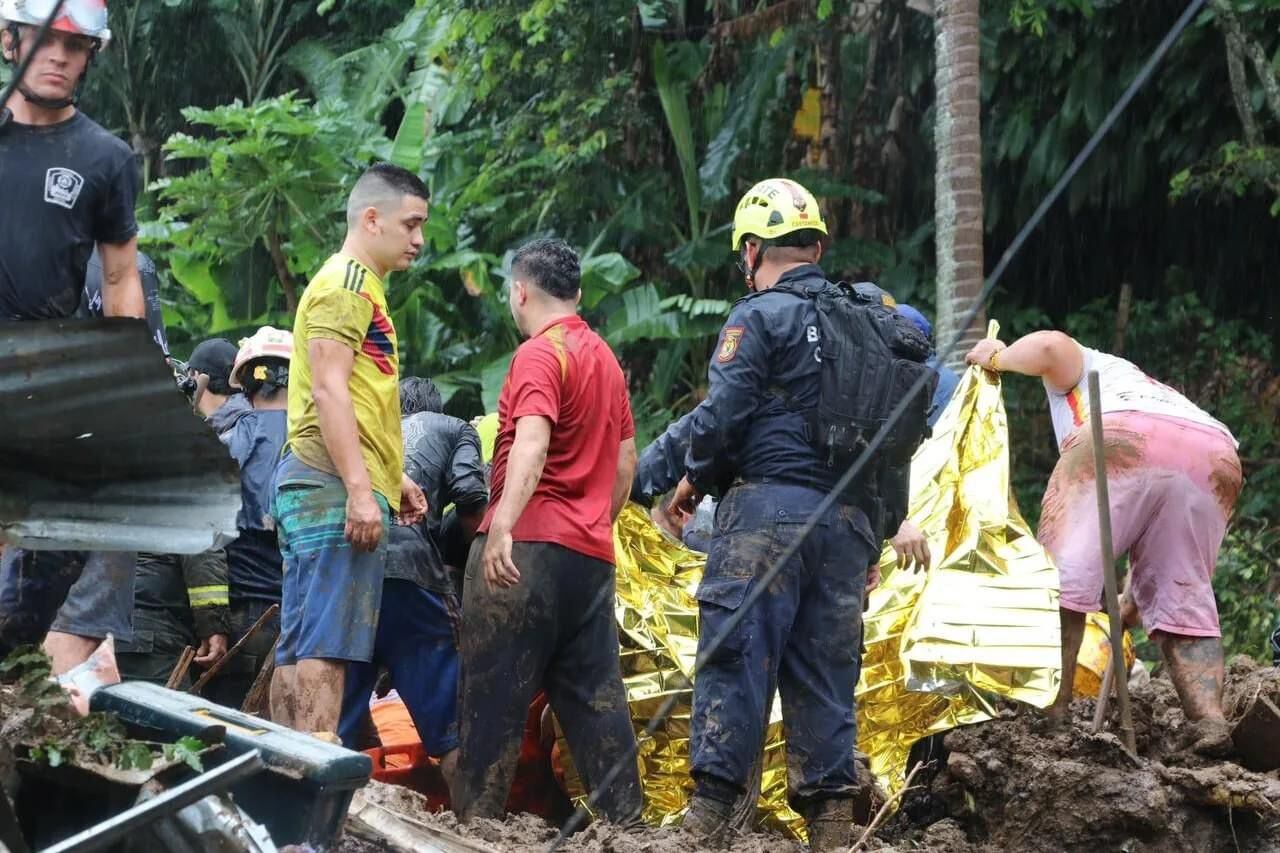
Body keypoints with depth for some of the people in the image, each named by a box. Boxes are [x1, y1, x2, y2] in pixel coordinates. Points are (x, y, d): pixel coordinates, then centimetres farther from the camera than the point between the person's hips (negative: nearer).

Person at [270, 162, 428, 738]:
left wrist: (393, 478, 29)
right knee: (326, 646, -14)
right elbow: (328, 391, -18)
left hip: (319, 492, 11)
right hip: (335, 486, -11)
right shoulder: (347, 281, -8)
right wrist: (361, 489, -23)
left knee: (300, 647, 8)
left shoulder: (361, 286, 25)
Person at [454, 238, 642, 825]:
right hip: (592, 552, 8)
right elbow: (626, 462, 22)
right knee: (595, 693, 8)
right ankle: (624, 818, 5)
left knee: (494, 689, -5)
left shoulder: (540, 353, -8)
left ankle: (475, 821, -7)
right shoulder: (605, 358, 18)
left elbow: (532, 444, -24)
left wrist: (502, 525, -34)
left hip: (529, 546, -8)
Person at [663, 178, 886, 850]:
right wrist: (875, 510, 19)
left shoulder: (760, 316, -4)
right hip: (850, 517, 6)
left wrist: (696, 480, 7)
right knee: (826, 666, 9)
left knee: (735, 651, -4)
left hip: (770, 501, -6)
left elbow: (722, 413, -11)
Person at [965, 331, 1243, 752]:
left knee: (1064, 573, -4)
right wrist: (1129, 607, 49)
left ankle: (1051, 710, -13)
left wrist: (997, 358, 25)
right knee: (1184, 600, 12)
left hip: (1122, 443, -6)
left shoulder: (1084, 370, 34)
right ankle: (1209, 719, -5)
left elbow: (1051, 345, 6)